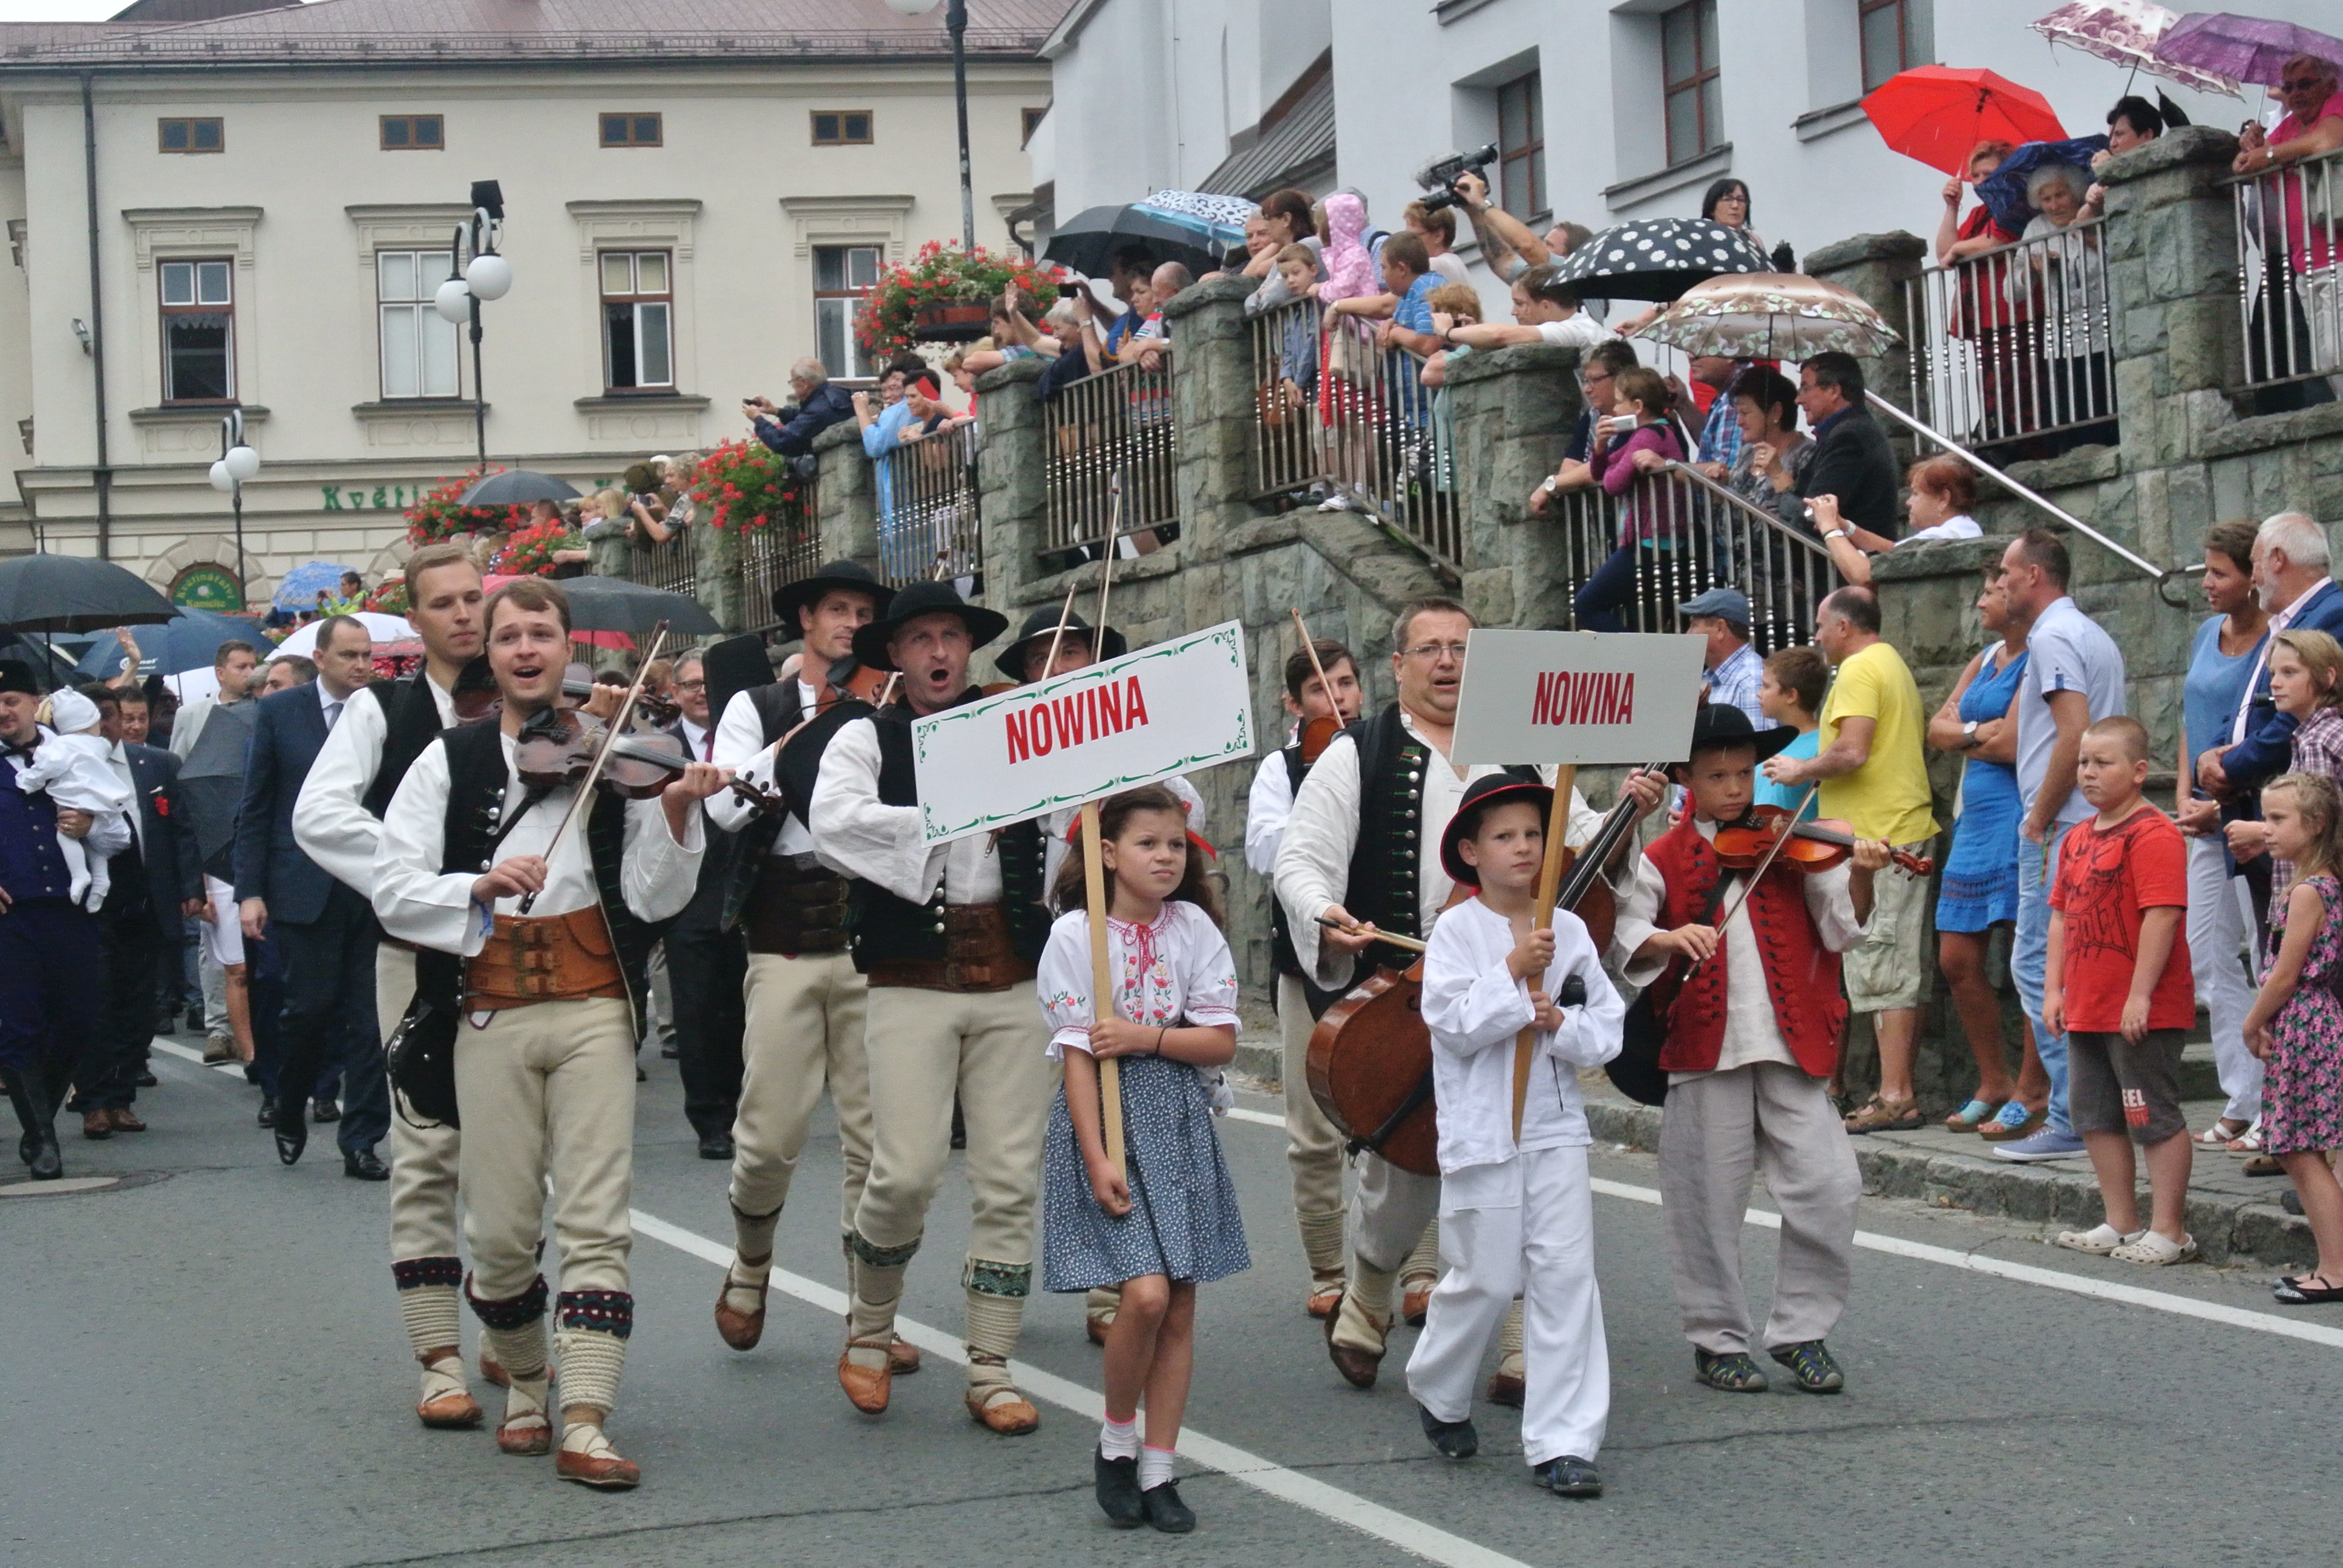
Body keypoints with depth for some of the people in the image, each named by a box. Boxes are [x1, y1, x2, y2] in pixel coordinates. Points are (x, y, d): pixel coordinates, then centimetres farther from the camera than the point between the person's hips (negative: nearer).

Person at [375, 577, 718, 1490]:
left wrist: (676, 814, -17)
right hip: (492, 1014, 1)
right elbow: (392, 890, 1)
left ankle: (584, 1427, -10)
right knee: (500, 1232, 4)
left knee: (595, 1223, -8)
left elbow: (653, 899, -1)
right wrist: (480, 886, -16)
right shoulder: (449, 763, 8)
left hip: (593, 1010, -1)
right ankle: (526, 1386, 29)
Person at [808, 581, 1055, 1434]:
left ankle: (991, 1373, 10)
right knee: (906, 1172, -12)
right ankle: (869, 1332, 15)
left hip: (1010, 979, 3)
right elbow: (833, 823, -14)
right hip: (913, 980, -3)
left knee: (1010, 1181, 1)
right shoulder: (867, 740, 6)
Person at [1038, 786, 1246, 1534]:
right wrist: (1097, 1160, -15)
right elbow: (1077, 1054, -9)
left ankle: (1157, 1472, 12)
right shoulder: (1075, 934, -6)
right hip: (1107, 1116, -4)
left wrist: (1144, 1036, -14)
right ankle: (1115, 1443, 7)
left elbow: (1222, 1042, 1)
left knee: (1179, 1307, 3)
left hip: (1179, 1122, 4)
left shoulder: (1194, 928, 4)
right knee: (1146, 1293, -16)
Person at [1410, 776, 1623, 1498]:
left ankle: (1563, 1443, 0)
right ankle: (1438, 1393, 33)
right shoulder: (1457, 932, -3)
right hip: (1481, 1133, -3)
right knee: (1486, 1280, 4)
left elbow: (1607, 1032, 6)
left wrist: (1561, 1023, -12)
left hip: (1556, 1128, 3)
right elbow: (1453, 1023, -14)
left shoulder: (1569, 930, 7)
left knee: (1565, 1277, -3)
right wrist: (1514, 975, -20)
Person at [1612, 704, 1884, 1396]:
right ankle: (1719, 1341, 17)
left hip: (1790, 1047, 1)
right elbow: (1626, 941, -7)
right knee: (1709, 1202, 3)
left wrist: (1859, 879, -19)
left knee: (1830, 1188, -6)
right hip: (1705, 1051, -1)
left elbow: (1840, 928, 0)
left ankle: (1801, 1330, 10)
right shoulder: (1663, 859, 4)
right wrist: (1668, 938, -28)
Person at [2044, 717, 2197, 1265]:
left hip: (2143, 1012, -10)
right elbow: (2061, 915, 17)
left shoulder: (2153, 834, -15)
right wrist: (2053, 988, 10)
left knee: (2155, 1118, -2)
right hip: (2087, 1009, 10)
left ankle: (2168, 1232, 5)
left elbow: (2162, 914, -22)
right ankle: (2121, 1224, 25)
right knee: (2096, 1116, 15)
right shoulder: (2078, 839, 14)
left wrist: (2140, 995, -24)